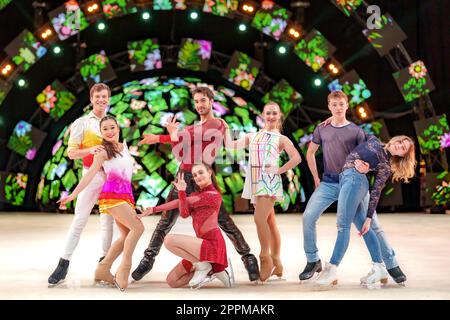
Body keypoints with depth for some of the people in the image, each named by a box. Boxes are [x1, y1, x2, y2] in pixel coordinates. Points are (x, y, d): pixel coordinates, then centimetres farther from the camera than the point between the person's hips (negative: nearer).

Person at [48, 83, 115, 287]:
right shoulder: (81, 123, 3)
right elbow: (71, 153, -3)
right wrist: (90, 150, -20)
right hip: (92, 174, -4)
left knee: (108, 220, 6)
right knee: (80, 219, -7)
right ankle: (63, 265, -4)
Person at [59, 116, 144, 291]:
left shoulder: (124, 146, 17)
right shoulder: (103, 151, -1)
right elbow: (90, 174, -7)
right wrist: (73, 195, -13)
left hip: (126, 195, 7)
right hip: (112, 195, -7)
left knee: (127, 234, 1)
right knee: (137, 227, -21)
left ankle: (103, 269, 8)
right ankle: (124, 270, -22)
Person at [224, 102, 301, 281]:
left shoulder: (281, 139, 6)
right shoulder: (252, 136, 18)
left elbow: (296, 158, -4)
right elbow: (231, 145, 11)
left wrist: (279, 170, -9)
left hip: (270, 182, -5)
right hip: (255, 182, 5)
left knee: (260, 219, -20)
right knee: (270, 223, 9)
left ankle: (265, 258, -7)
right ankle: (276, 264, 14)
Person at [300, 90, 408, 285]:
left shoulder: (356, 131, 4)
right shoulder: (322, 130, 11)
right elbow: (310, 154, 22)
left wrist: (364, 167, -22)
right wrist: (316, 178, 13)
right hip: (328, 184, 2)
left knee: (371, 224, -6)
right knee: (308, 217, -14)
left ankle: (391, 264, 3)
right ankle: (313, 261, 2)